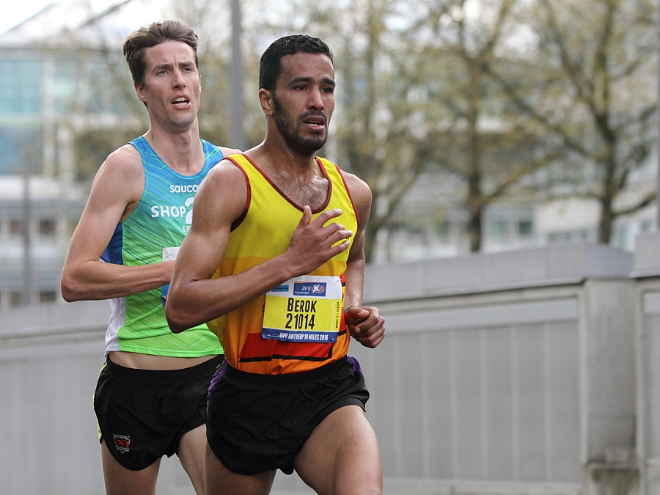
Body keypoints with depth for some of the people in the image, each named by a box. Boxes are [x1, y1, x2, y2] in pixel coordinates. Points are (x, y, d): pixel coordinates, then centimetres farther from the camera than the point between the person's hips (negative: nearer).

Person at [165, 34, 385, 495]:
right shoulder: (231, 183, -10)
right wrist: (289, 263, -21)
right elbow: (180, 308, -20)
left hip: (330, 392, 2)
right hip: (247, 399, -2)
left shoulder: (353, 193, 8)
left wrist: (356, 310, 11)